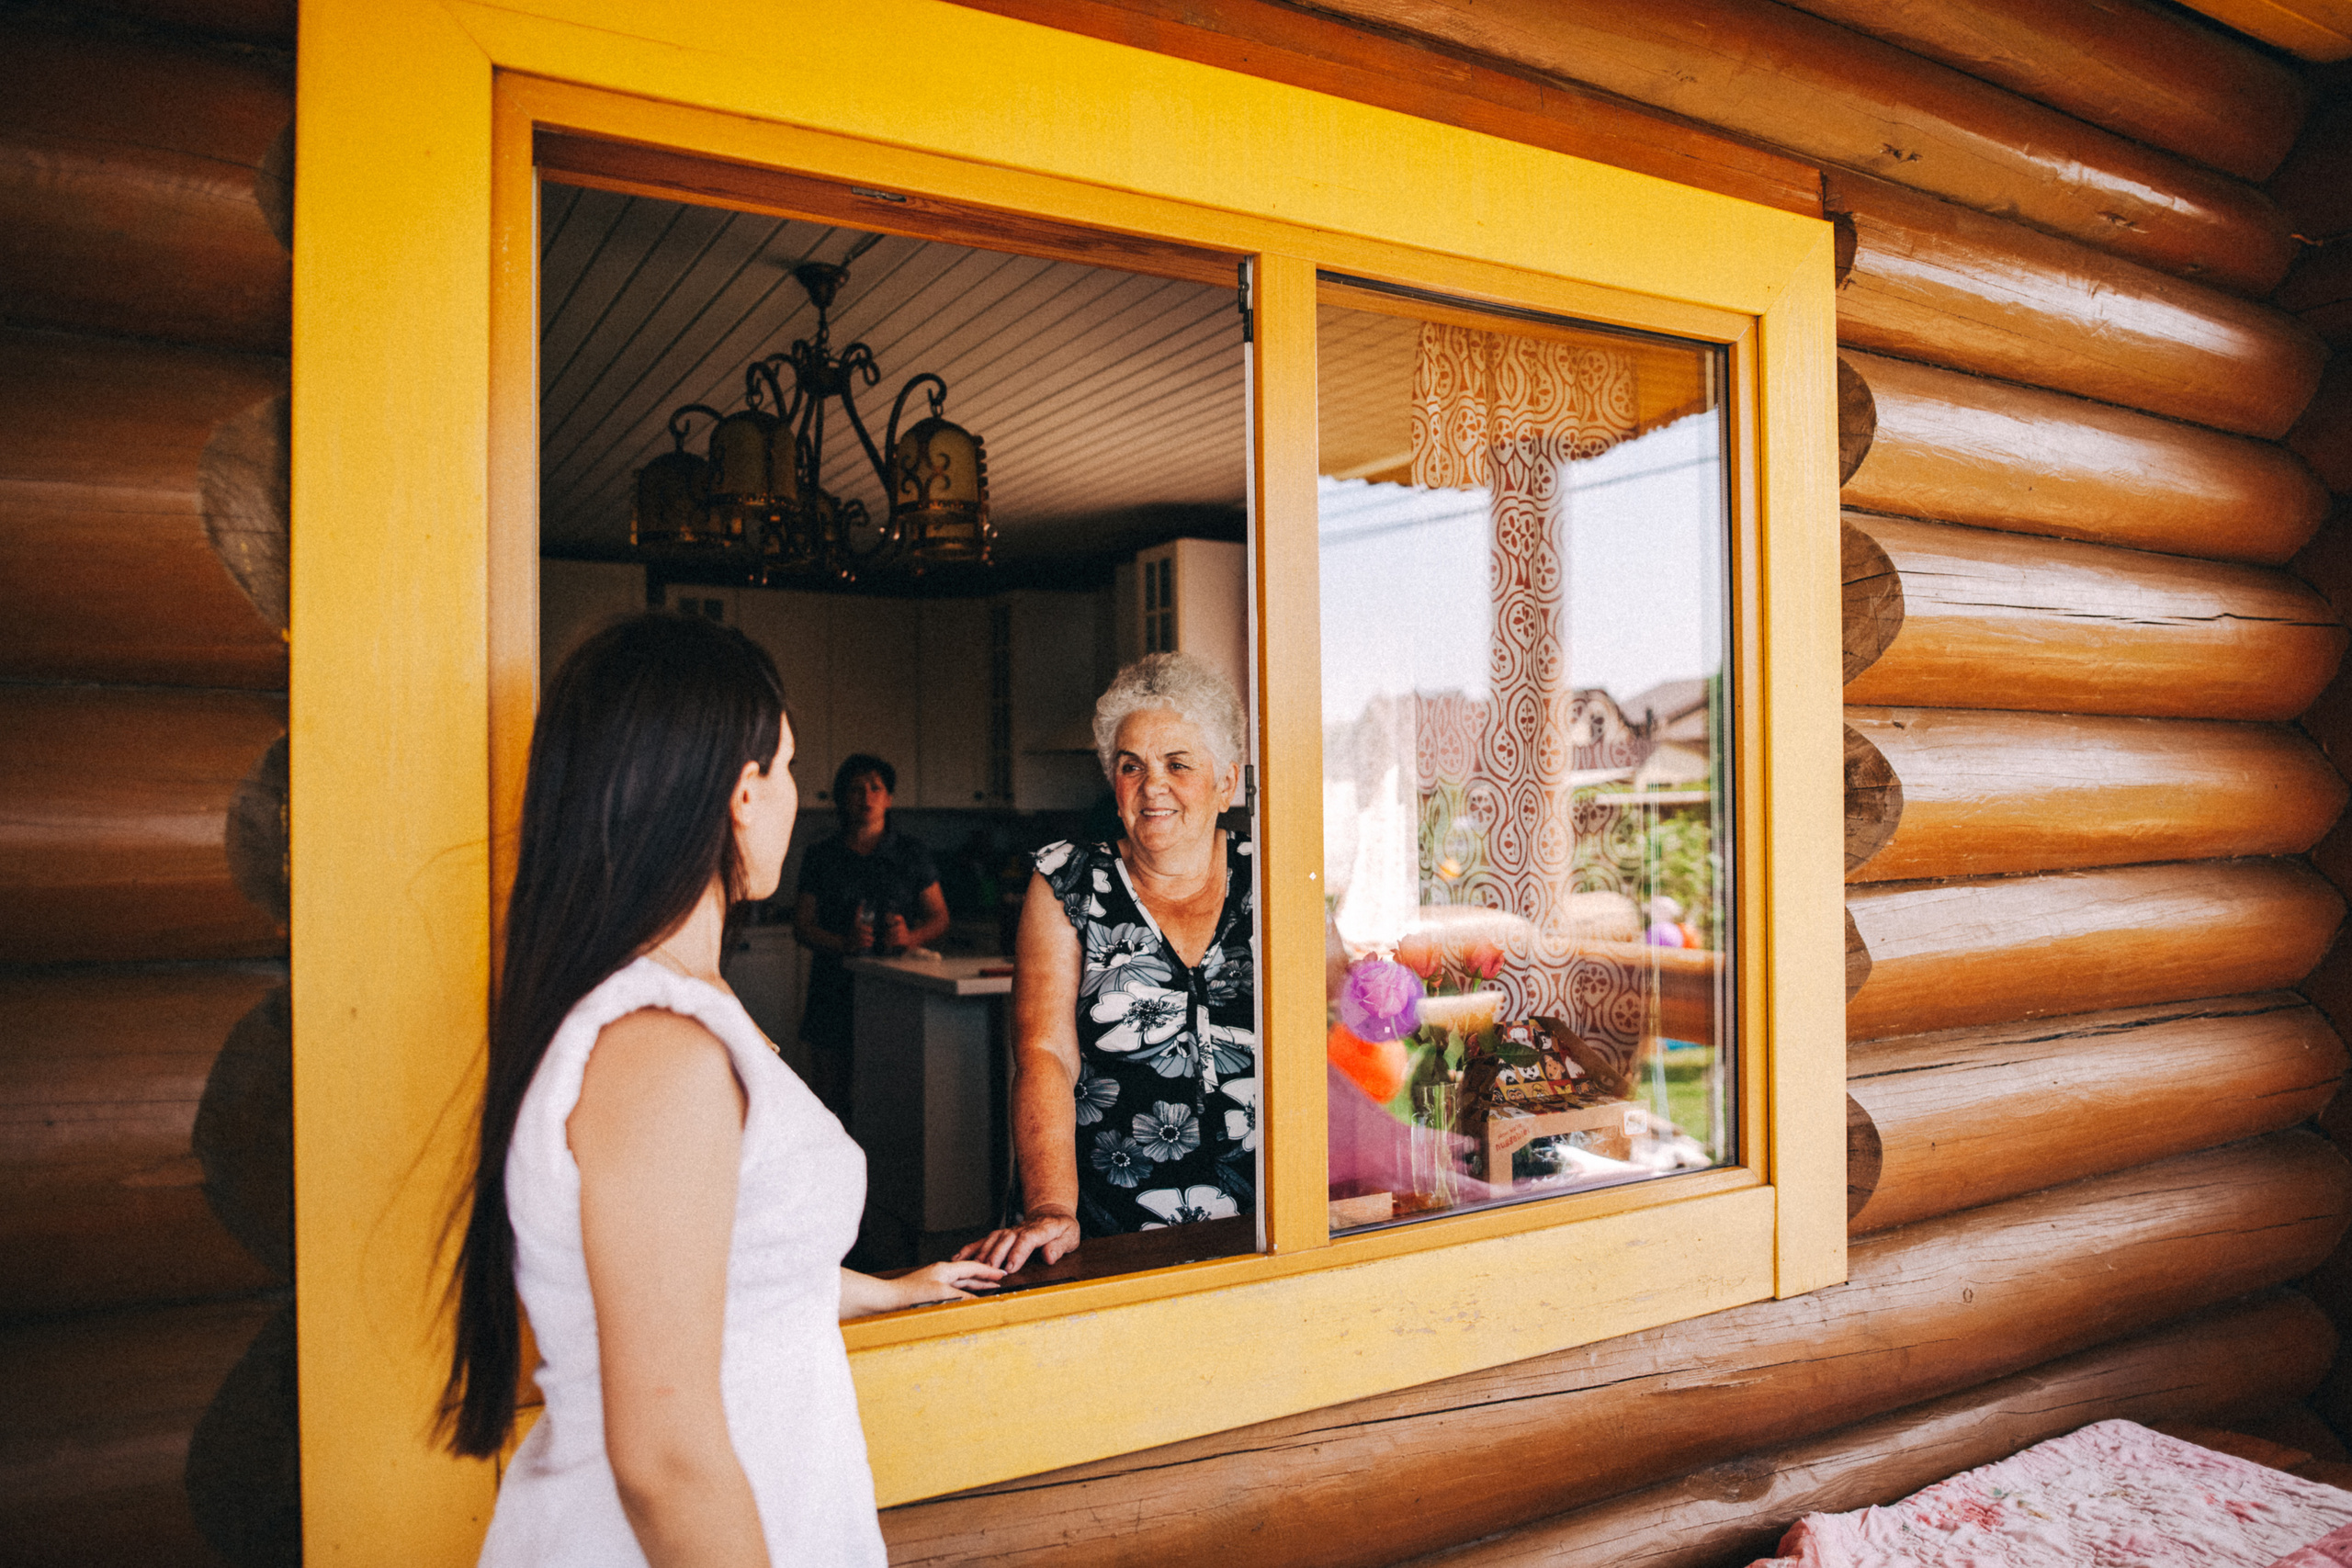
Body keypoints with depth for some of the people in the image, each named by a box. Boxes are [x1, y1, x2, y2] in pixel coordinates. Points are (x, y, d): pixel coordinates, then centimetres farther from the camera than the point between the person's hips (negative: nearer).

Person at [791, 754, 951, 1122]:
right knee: (829, 1101, -2)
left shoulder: (912, 854, 11)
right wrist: (843, 943, -12)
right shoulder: (821, 857, 11)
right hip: (834, 991, 1)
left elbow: (939, 916, 12)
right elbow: (802, 925, 7)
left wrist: (911, 936, -10)